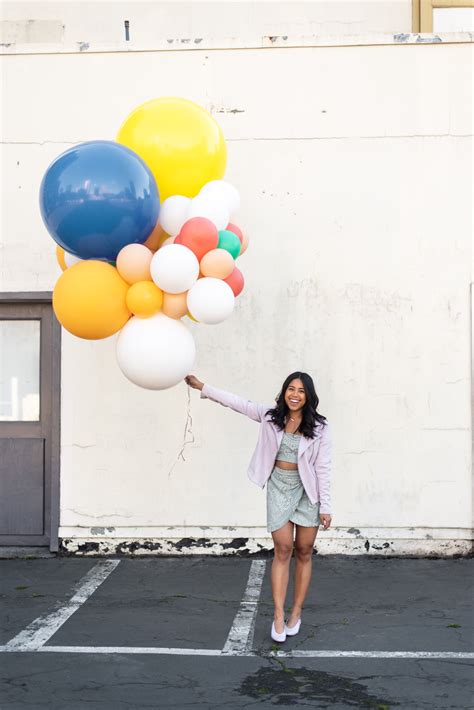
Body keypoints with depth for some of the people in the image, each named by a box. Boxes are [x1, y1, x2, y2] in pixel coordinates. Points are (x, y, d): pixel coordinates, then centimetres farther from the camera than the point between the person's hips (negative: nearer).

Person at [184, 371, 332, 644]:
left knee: (304, 552, 7)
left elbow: (323, 468, -8)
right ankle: (278, 616, 4)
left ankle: (296, 613, 20)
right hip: (279, 488, 1)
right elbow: (238, 402, -2)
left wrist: (325, 506, -7)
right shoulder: (270, 416, -4)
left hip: (307, 491, -1)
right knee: (282, 550, -1)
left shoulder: (319, 427, -9)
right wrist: (202, 386, -5)